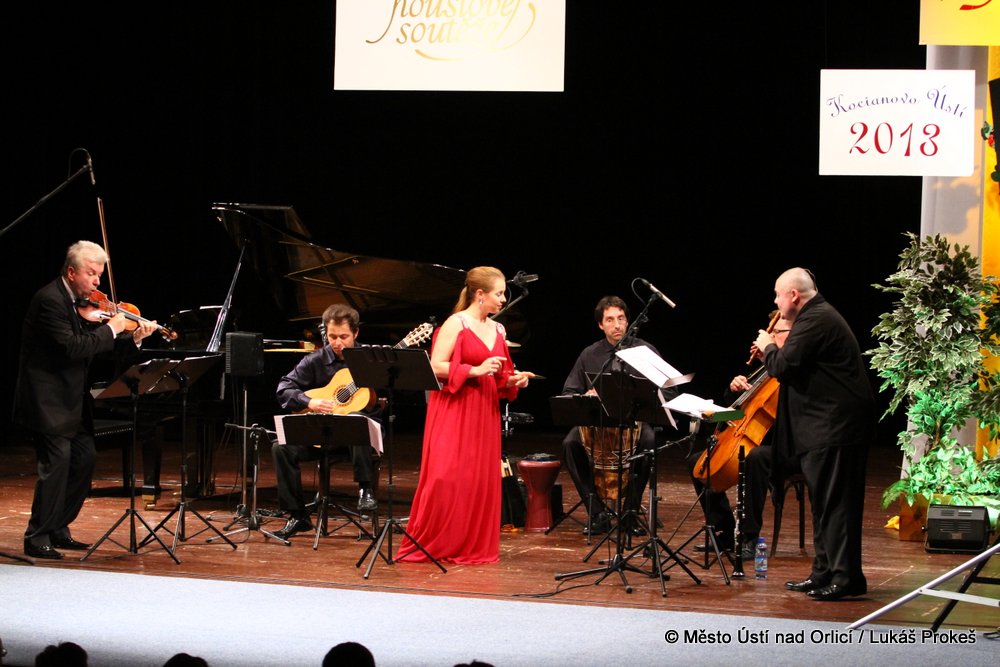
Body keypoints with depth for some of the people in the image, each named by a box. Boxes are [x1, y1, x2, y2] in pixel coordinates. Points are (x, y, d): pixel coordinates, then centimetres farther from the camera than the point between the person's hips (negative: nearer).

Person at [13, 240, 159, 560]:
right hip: (46, 399, -9)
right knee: (57, 461, -13)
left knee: (85, 456, 8)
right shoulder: (50, 300, -17)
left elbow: (107, 349, 11)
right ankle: (37, 537, -6)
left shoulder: (84, 304, 11)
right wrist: (111, 329, -18)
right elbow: (72, 347, -26)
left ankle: (58, 529, 18)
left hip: (72, 399, 9)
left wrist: (134, 339, -6)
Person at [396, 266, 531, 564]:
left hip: (484, 414, 7)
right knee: (446, 478, -9)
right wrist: (476, 370, -20)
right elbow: (436, 367, -14)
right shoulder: (456, 324, -7)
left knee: (481, 480, 4)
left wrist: (513, 380, -1)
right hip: (454, 412, -7)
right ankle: (423, 545, 1)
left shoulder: (498, 330, 13)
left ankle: (473, 545, 11)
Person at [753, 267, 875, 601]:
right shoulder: (818, 316, 19)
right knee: (825, 502, 15)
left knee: (835, 503, -9)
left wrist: (768, 347, -1)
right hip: (828, 426, 11)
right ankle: (825, 573, 21)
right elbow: (798, 366, 24)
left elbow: (784, 367, -20)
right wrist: (773, 351, 11)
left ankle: (846, 577, -8)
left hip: (835, 427, -11)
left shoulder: (816, 320, -16)